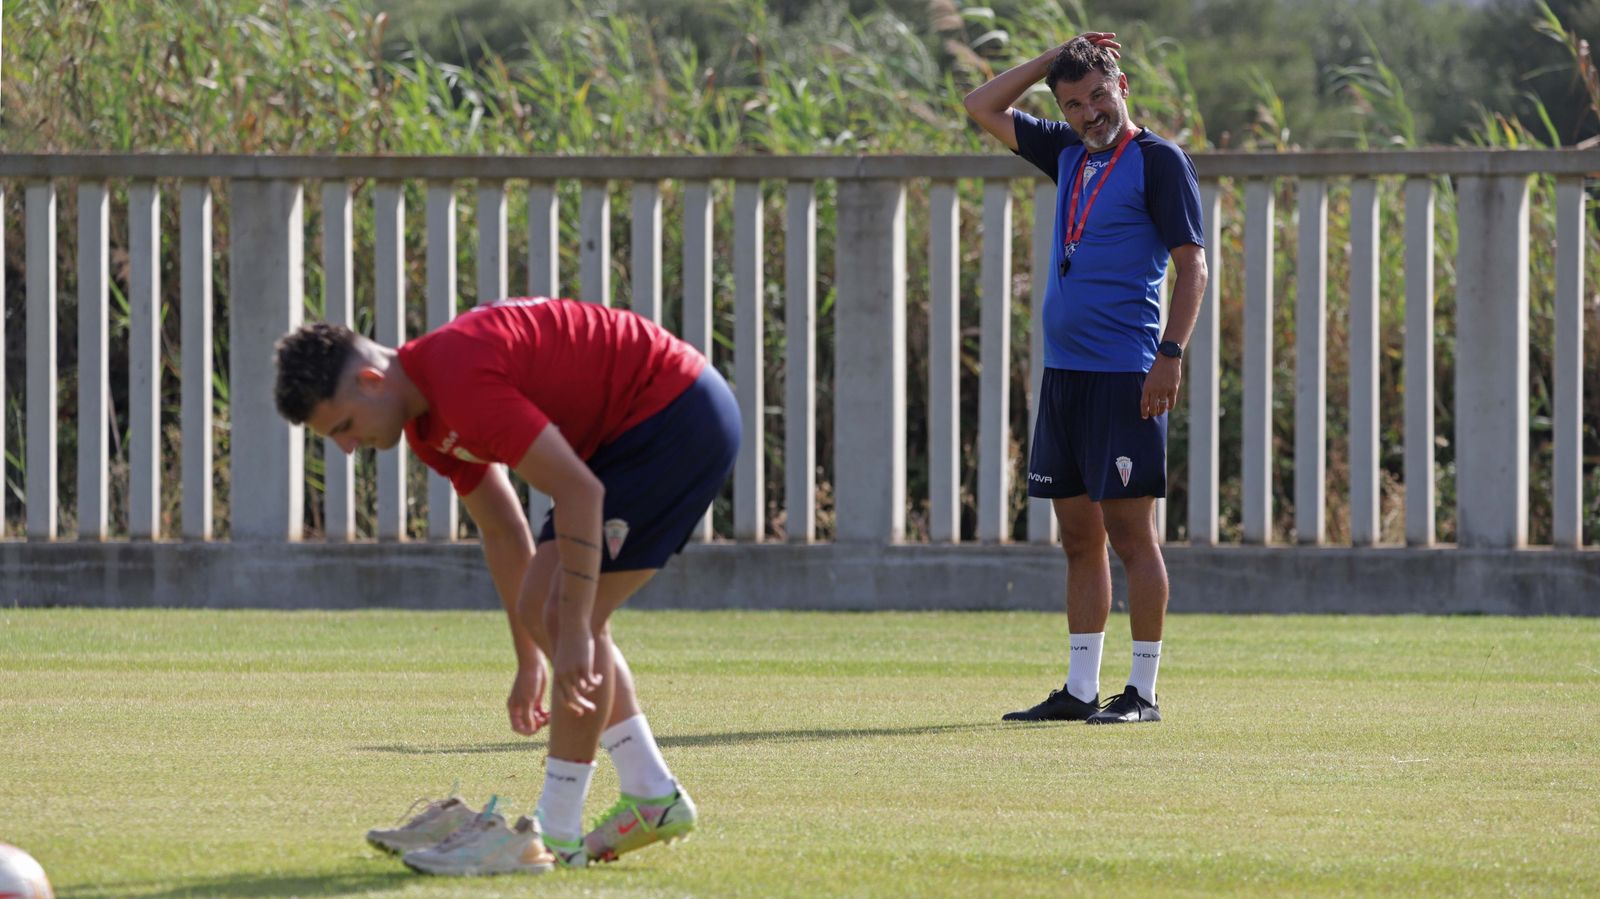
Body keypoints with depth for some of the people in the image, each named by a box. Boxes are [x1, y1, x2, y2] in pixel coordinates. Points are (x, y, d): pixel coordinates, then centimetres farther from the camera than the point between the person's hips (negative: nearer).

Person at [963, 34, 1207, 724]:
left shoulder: (1158, 161, -5)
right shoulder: (1069, 155, 16)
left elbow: (1192, 265, -9)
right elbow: (984, 108, 25)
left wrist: (1171, 354, -18)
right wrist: (1057, 58, 14)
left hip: (1126, 379, -7)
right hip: (1063, 374, 7)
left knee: (1130, 533, -6)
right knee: (1079, 537, 9)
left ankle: (1143, 692, -4)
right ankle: (1080, 689, 12)